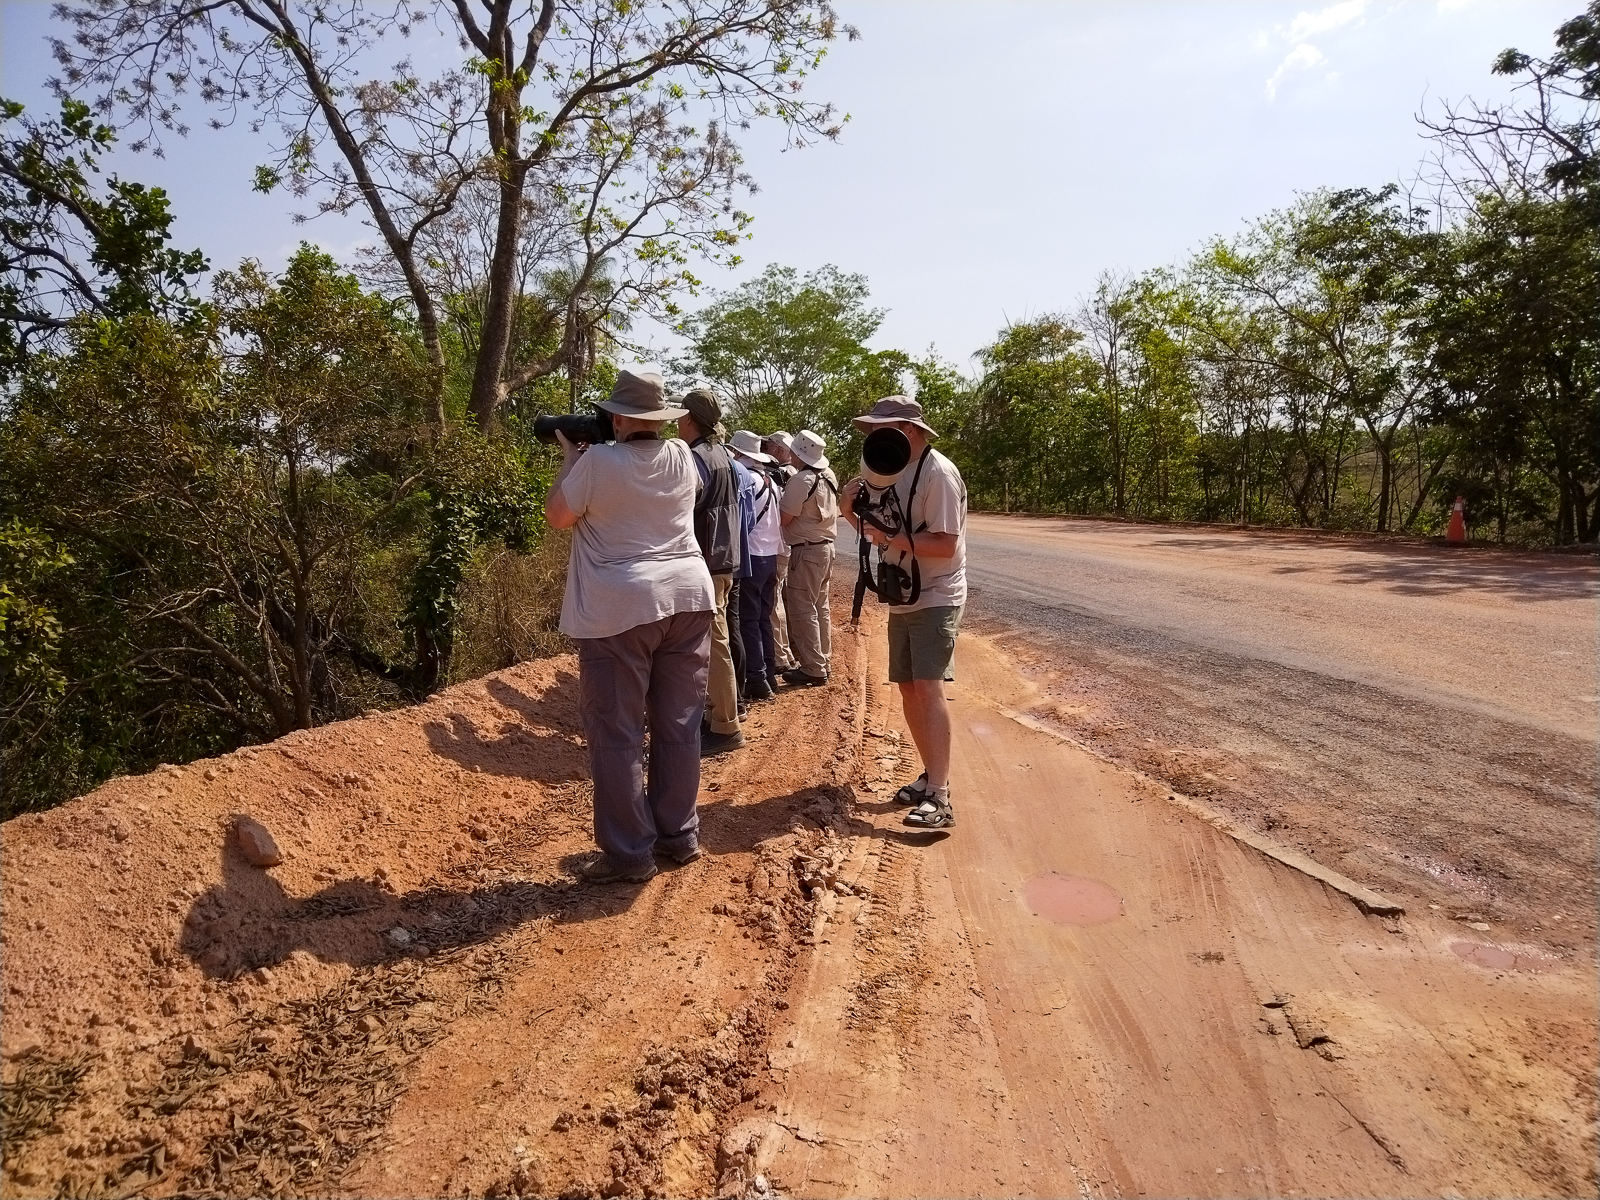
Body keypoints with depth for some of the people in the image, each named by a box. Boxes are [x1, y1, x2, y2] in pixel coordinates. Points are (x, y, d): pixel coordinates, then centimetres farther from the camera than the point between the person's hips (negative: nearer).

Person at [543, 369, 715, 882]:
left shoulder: (598, 460, -9)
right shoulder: (682, 457, 7)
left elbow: (557, 516, 1)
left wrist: (569, 457, 11)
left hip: (621, 608, -5)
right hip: (688, 598, 6)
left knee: (617, 734, 2)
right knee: (678, 725, 12)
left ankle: (629, 854, 6)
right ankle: (679, 835, 23)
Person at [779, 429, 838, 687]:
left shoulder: (801, 480, -18)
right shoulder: (829, 477, 7)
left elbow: (784, 519, -17)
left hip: (807, 551, -9)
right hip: (827, 546, 9)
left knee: (802, 609, -4)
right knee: (820, 607, 16)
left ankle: (812, 669, -3)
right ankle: (822, 661, 24)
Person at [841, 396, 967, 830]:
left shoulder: (937, 473, -16)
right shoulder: (891, 472, 11)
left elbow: (945, 545, -22)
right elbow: (883, 535, 16)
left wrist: (893, 537, -28)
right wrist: (853, 511, -2)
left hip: (936, 598, -9)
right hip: (902, 598, 9)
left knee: (928, 687, -17)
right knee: (908, 687, 11)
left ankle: (939, 798, -19)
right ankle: (930, 775, 24)